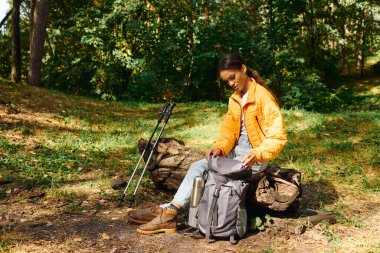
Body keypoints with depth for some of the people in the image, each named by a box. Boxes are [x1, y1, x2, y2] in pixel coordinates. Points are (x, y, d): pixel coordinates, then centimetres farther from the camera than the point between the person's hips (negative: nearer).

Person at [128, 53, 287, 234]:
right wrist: (219, 147, -15)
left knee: (201, 170, -19)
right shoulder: (235, 99, 12)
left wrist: (256, 155, -31)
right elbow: (229, 131, 5)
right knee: (198, 168, -13)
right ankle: (170, 210, -18)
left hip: (253, 157, -7)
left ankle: (170, 213, -15)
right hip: (236, 150, 7)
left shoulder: (263, 97, -13)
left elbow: (278, 137, -17)